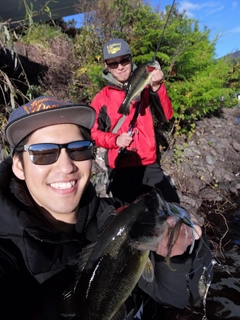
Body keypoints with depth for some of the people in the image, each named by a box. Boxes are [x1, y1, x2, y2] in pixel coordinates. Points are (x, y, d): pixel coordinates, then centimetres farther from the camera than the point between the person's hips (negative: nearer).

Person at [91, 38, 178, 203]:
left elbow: (167, 115, -9)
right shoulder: (102, 98, 2)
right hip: (120, 170, 0)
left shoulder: (146, 88, 3)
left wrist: (157, 88, -24)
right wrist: (115, 139, -14)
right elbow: (93, 133, 5)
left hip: (150, 166, 1)